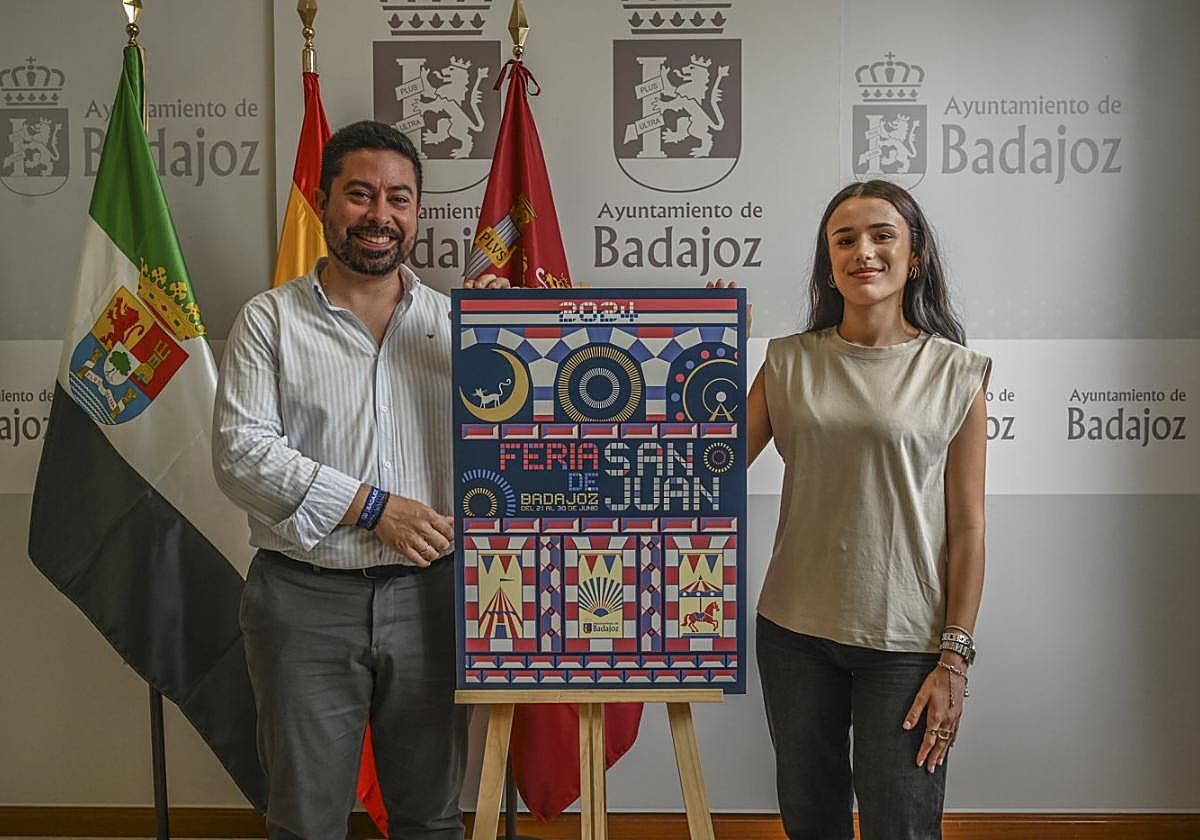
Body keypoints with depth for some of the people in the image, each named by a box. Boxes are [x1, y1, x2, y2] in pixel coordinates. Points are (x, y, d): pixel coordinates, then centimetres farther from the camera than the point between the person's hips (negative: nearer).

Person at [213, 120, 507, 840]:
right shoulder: (271, 320, 1)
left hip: (427, 595, 2)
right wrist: (371, 507, -15)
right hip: (306, 599, -2)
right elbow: (241, 452, -8)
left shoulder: (455, 320, 8)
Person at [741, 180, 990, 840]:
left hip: (904, 639, -2)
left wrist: (954, 659, -7)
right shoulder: (790, 362, 3)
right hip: (794, 632, 3)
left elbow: (967, 528, -4)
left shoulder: (954, 372, -4)